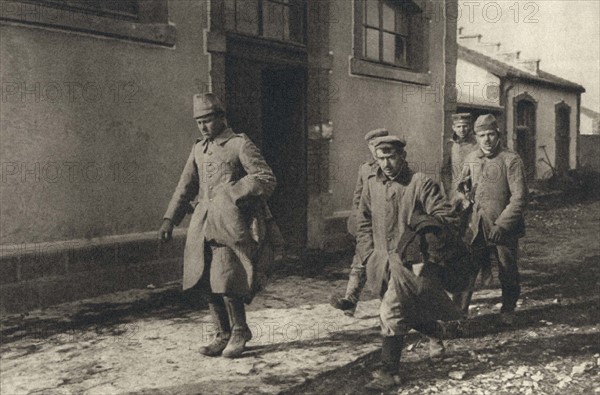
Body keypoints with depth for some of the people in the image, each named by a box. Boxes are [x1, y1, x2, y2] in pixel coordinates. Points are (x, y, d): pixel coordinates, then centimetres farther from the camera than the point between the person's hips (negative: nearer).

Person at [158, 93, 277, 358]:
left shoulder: (240, 145, -1)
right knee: (208, 283, 5)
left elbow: (266, 179, -5)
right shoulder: (198, 150, 18)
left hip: (230, 223, -6)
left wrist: (232, 193, -13)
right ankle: (224, 335, 18)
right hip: (203, 224, 6)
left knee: (226, 281, -13)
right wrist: (169, 220, 12)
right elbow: (185, 187, 20)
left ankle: (239, 332, 8)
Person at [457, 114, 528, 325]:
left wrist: (501, 225, -20)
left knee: (508, 272, 9)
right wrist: (465, 189, -2)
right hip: (476, 226, 4)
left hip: (504, 229, -4)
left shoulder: (511, 160, -10)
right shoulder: (471, 159, 7)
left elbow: (519, 198, -15)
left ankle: (508, 311, 30)